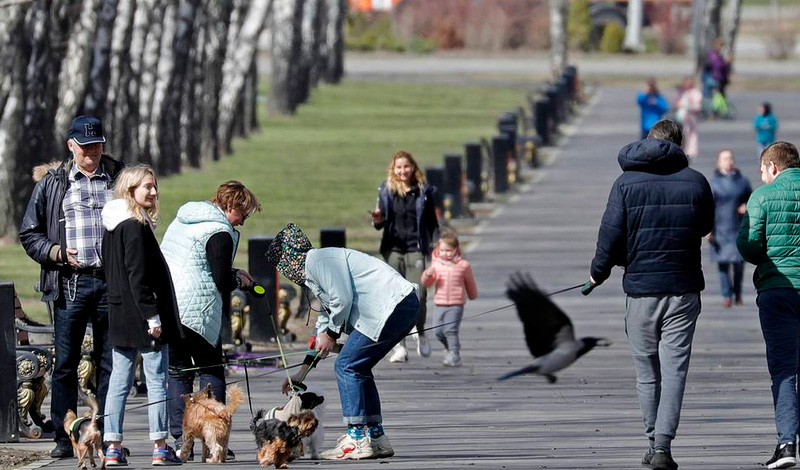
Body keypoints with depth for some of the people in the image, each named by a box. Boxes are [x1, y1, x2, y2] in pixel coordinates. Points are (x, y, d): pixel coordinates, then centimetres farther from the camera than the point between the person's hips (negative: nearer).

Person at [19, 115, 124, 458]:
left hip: (111, 281, 1)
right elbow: (29, 234, 10)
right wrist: (58, 253, -6)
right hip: (70, 283, -1)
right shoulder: (52, 183, 9)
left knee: (110, 363, 4)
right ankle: (63, 438, 3)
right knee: (65, 363, -1)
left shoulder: (119, 178, 10)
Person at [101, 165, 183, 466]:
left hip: (119, 314, 9)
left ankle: (112, 447, 6)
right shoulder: (136, 226, -15)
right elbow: (138, 275, -19)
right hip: (139, 313, -9)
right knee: (156, 380, -1)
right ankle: (160, 447, 0)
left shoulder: (112, 226, 13)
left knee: (119, 381, 8)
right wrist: (151, 315, -19)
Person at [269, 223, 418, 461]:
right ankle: (376, 438, 15)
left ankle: (358, 439, -11)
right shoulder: (313, 270, 28)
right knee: (358, 368, 16)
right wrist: (303, 370, 37)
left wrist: (331, 334, 2)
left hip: (391, 305, -10)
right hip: (405, 307, 10)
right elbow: (325, 320, 35)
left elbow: (343, 300, -14)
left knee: (347, 366, -8)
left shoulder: (317, 260, -5)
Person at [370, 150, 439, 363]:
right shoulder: (386, 190, 7)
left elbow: (432, 223, 8)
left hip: (416, 249, -1)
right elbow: (382, 222, 10)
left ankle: (420, 333, 19)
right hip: (393, 249, 1)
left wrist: (435, 246, 0)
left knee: (417, 297, -10)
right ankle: (399, 346, 1)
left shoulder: (423, 191, 4)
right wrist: (378, 220, -12)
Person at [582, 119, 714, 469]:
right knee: (674, 369, -2)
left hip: (640, 290, 0)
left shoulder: (626, 183, -3)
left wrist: (598, 272, 10)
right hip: (683, 290, 0)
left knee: (647, 372, 12)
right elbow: (706, 227, 14)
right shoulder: (695, 182, -1)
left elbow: (611, 234, -6)